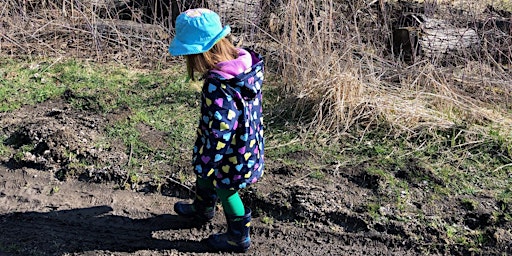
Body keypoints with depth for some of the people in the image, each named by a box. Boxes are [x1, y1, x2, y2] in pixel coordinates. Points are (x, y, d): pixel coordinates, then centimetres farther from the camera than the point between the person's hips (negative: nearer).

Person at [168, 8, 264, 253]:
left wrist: (205, 163, -17)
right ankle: (201, 209, 57)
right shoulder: (245, 61, -9)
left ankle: (238, 237, 38)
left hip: (231, 154, -9)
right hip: (247, 142, 9)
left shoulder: (217, 86, -35)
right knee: (204, 174, 30)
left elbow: (220, 131, -30)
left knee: (225, 189, 16)